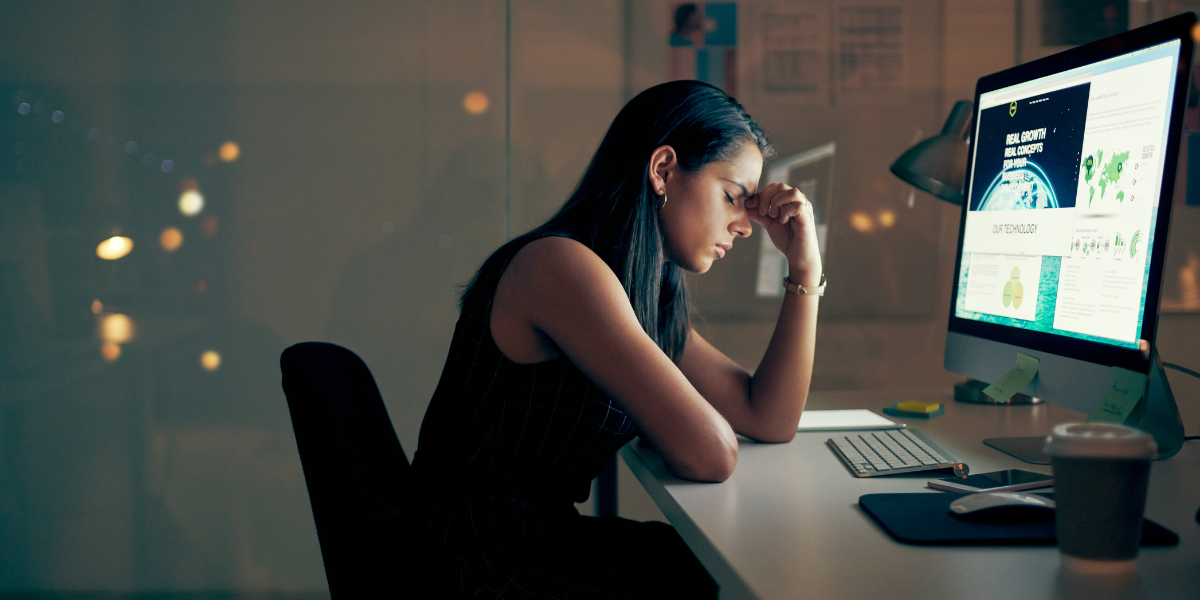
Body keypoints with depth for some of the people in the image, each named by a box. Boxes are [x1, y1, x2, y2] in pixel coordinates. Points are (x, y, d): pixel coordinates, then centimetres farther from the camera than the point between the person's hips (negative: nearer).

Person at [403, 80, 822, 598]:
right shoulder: (560, 265, -20)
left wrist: (805, 266, 7)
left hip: (543, 539, 9)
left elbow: (771, 420, 9)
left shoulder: (652, 299, 10)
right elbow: (710, 455, -25)